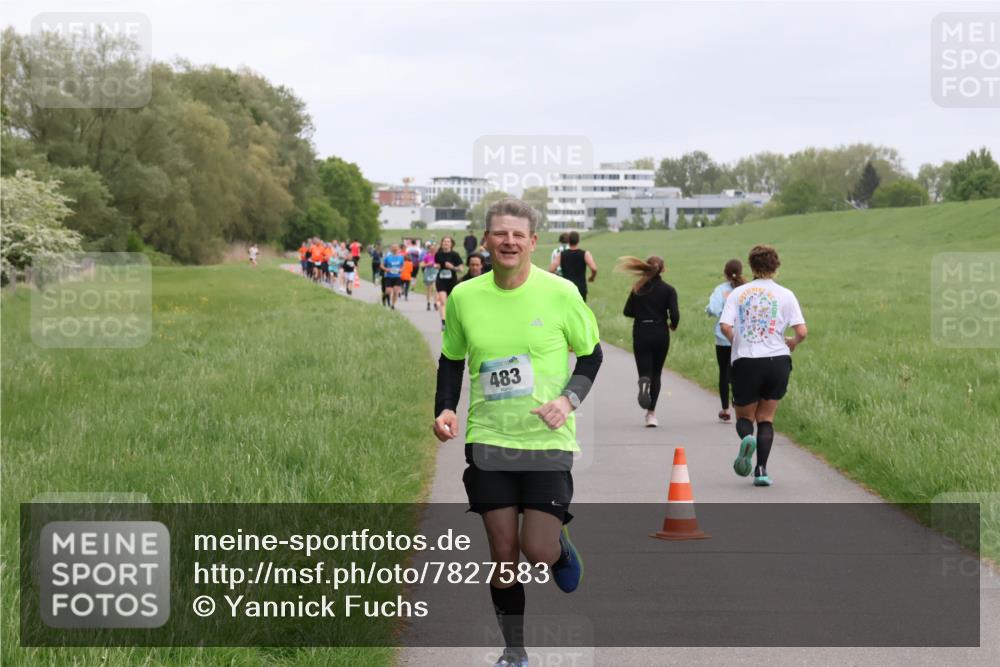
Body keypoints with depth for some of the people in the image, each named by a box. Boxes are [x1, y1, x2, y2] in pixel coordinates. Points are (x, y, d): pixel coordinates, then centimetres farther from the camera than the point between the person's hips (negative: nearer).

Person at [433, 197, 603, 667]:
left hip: (547, 442, -2)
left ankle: (562, 548, 29)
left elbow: (591, 354, 3)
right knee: (503, 554, 5)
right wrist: (445, 409, -2)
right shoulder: (464, 297, -1)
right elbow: (452, 360, 14)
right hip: (487, 442, 2)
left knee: (538, 551, -9)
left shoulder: (560, 294, -8)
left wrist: (569, 399, -13)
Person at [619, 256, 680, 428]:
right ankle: (651, 413, 10)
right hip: (660, 334, 0)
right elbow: (674, 314, -12)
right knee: (656, 373, 14)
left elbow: (628, 311, 1)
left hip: (640, 334, 0)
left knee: (645, 371, 2)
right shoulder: (668, 290, -5)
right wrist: (673, 325, 9)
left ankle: (644, 382, -37)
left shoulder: (638, 288, 0)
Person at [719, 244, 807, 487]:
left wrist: (738, 343, 9)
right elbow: (802, 331, -8)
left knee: (744, 417, 14)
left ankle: (746, 438, -21)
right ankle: (761, 471, 1)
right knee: (766, 418, 13)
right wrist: (791, 344, 14)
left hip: (745, 362, 0)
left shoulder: (738, 293, 3)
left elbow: (725, 326, -10)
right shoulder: (785, 295, 1)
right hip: (777, 361, 0)